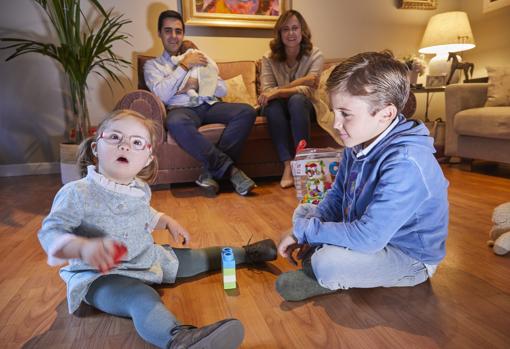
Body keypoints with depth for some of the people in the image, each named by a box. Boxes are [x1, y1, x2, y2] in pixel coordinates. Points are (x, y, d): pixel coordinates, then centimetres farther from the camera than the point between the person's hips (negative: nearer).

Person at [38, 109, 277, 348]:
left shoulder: (141, 189, 4)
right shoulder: (77, 193, -18)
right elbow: (50, 232, -24)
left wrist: (167, 222, 11)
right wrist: (84, 247, -41)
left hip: (148, 259, 8)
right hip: (102, 275, -7)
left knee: (199, 258, 15)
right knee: (142, 298, -40)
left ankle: (245, 254, 37)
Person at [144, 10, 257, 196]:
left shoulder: (198, 57, 27)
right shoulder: (152, 65, 18)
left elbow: (222, 89, 15)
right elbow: (162, 95, -4)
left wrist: (197, 85, -3)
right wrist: (184, 66, -3)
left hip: (209, 105, 3)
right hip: (181, 108, -3)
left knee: (247, 111, -24)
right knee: (175, 122, -40)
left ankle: (213, 171, -26)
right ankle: (229, 168, -30)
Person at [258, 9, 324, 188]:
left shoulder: (315, 55, -8)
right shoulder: (269, 58, -4)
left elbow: (307, 91, -19)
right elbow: (266, 91, -17)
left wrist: (278, 92, -31)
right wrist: (298, 83, -28)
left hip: (303, 107, -1)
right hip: (279, 109, 1)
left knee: (296, 99, -35)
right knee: (273, 104, -34)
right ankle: (287, 165, -38)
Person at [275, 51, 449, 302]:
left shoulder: (405, 164, -35)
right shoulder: (359, 142, -7)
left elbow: (367, 237, -36)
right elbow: (336, 195, 6)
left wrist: (304, 230, -25)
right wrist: (306, 229, -10)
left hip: (409, 257, -8)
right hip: (367, 228, 8)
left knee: (328, 264, -31)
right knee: (304, 212, 12)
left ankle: (330, 281, 1)